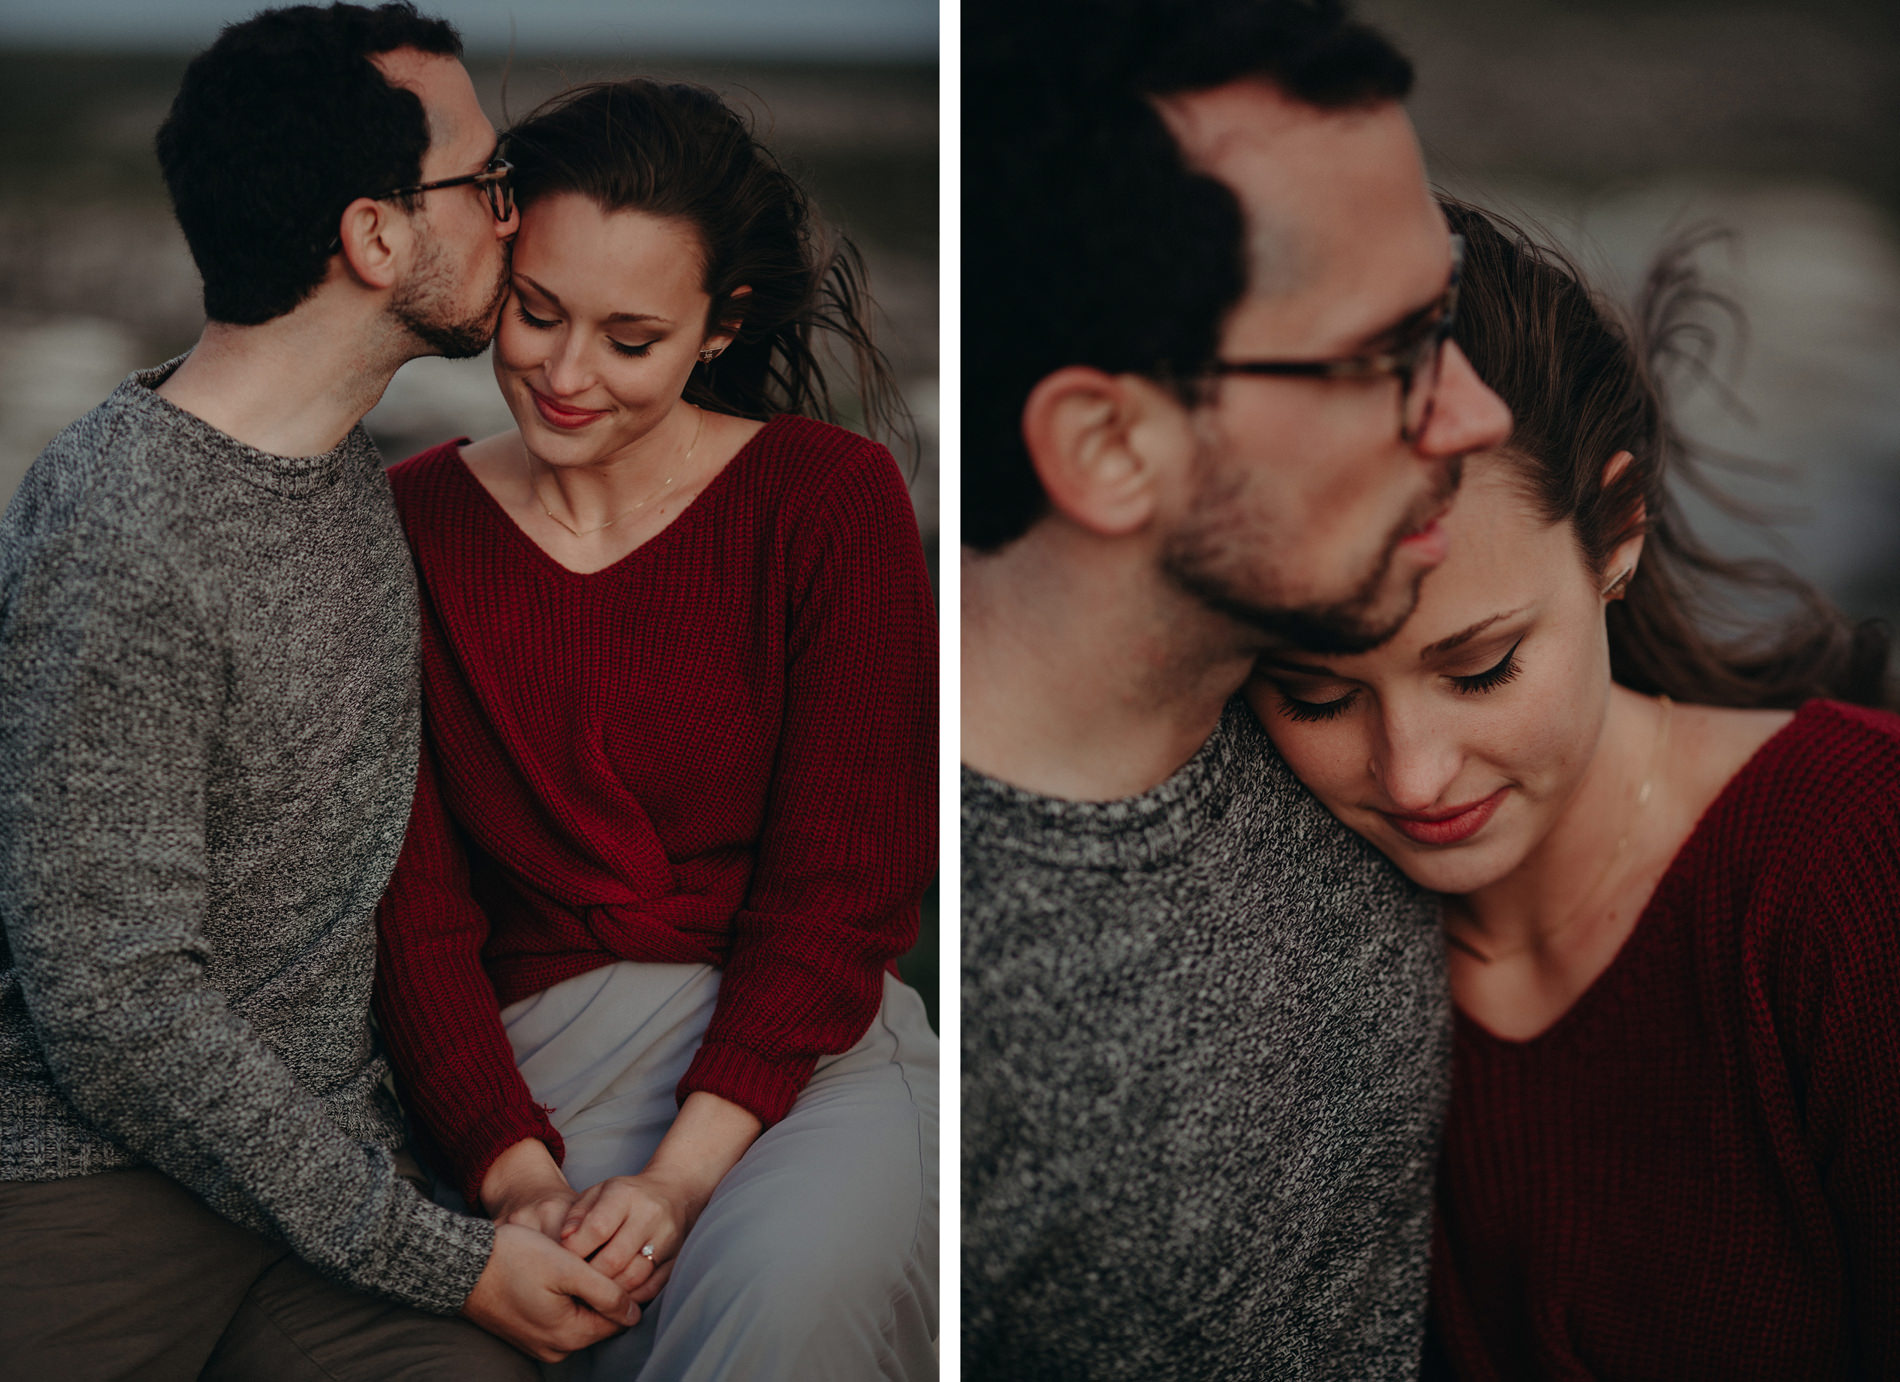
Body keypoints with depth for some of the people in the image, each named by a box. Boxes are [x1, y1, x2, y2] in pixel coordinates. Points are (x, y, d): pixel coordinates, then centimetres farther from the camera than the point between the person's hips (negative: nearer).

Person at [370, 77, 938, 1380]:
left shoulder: (830, 499, 0)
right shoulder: (409, 529, 6)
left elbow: (841, 877, -5)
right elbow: (413, 905, 4)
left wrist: (681, 1172, -16)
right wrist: (515, 1173, -13)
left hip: (806, 1039, -1)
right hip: (543, 1052, 1)